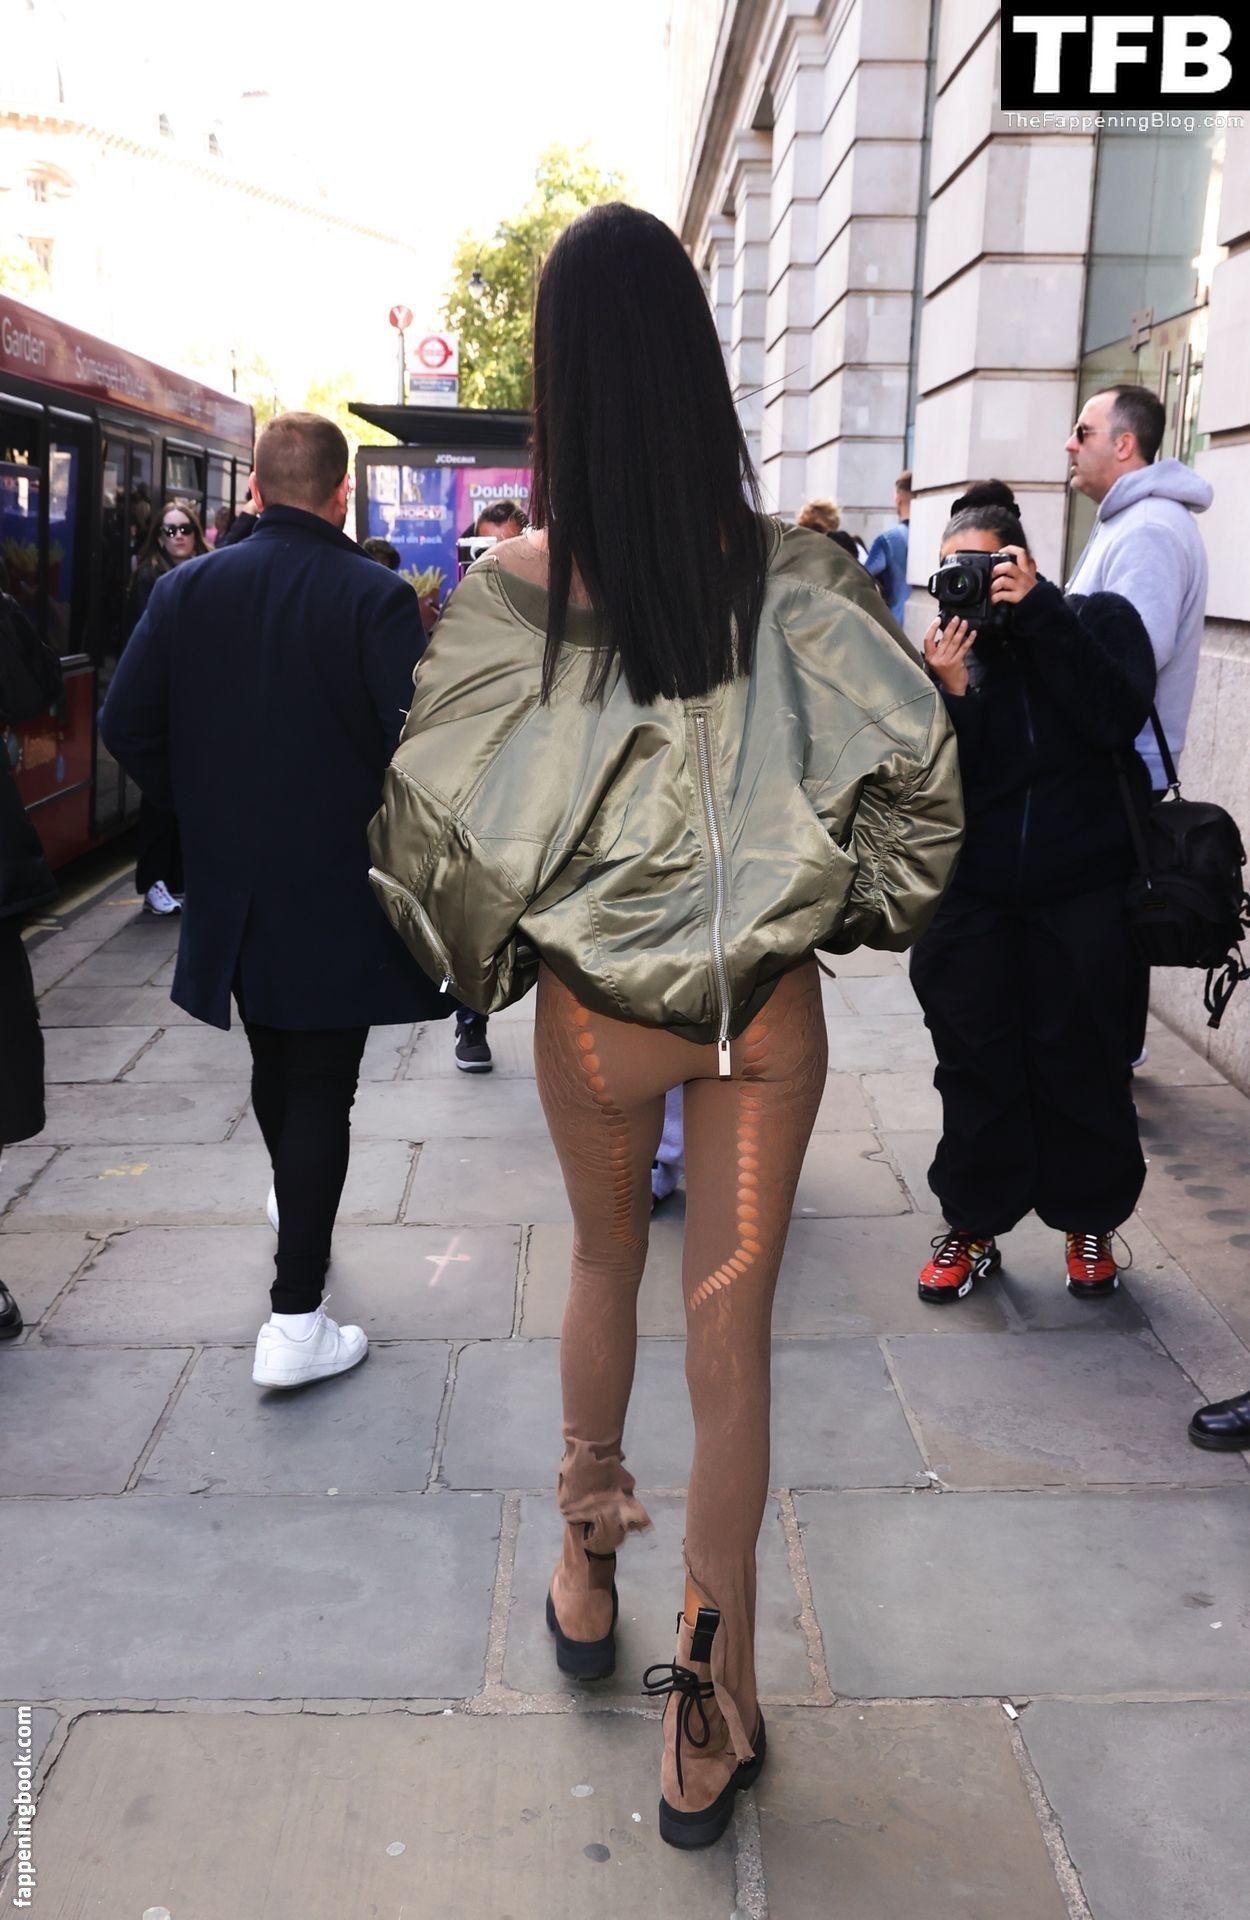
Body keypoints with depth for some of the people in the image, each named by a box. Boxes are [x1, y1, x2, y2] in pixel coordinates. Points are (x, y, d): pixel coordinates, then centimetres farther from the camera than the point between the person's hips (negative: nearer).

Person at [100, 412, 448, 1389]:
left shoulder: (188, 588, -2)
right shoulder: (377, 597, -14)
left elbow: (127, 725, -1)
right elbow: (416, 742, -20)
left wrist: (206, 807, 12)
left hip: (231, 883, 5)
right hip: (339, 884, -4)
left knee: (274, 1063, 24)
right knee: (322, 1086, 2)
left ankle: (294, 1202, 50)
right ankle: (296, 1317, 3)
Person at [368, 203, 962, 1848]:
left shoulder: (515, 581, -11)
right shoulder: (786, 566, -8)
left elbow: (434, 811, -9)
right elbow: (911, 755, -11)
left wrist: (481, 953, 9)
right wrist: (852, 903, 5)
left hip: (598, 1004, 0)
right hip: (770, 998, 0)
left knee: (607, 1264, 26)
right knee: (731, 1329, 11)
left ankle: (589, 1557, 43)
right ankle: (714, 1694, 22)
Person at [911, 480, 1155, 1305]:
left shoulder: (1098, 620, 1)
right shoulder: (950, 649, 3)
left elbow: (1116, 718, -18)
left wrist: (1038, 612, -18)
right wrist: (951, 693, -22)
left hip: (1083, 894, -1)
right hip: (975, 901, 2)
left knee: (1080, 1060, 7)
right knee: (976, 1064, 7)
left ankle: (1090, 1222, 25)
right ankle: (974, 1225, 21)